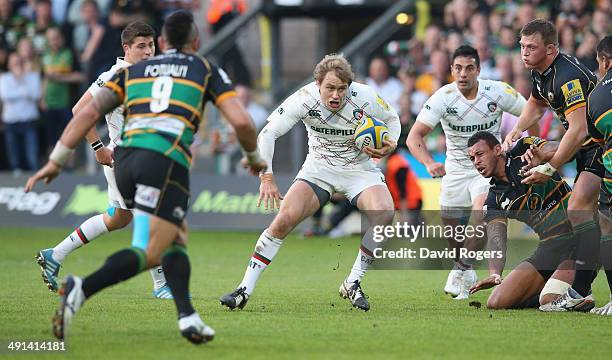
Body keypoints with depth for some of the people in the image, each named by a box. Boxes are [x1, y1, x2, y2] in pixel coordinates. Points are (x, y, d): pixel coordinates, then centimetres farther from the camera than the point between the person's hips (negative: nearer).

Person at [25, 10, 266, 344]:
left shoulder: (133, 71, 24)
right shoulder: (206, 70, 17)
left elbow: (89, 112, 12)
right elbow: (241, 121, 7)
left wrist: (56, 161, 11)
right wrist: (254, 157, 26)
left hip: (125, 157, 5)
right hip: (166, 160, -5)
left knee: (177, 240, 21)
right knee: (149, 254, -10)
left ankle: (187, 317, 6)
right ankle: (81, 289, -32)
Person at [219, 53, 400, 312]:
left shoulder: (365, 98, -19)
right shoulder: (305, 99, -21)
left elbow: (392, 118, 4)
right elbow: (268, 134, -17)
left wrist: (389, 145, -16)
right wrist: (267, 178, -25)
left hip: (360, 170, 0)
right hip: (318, 169, 0)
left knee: (384, 214, -27)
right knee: (284, 219, -19)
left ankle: (352, 284, -12)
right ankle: (245, 289, -9)